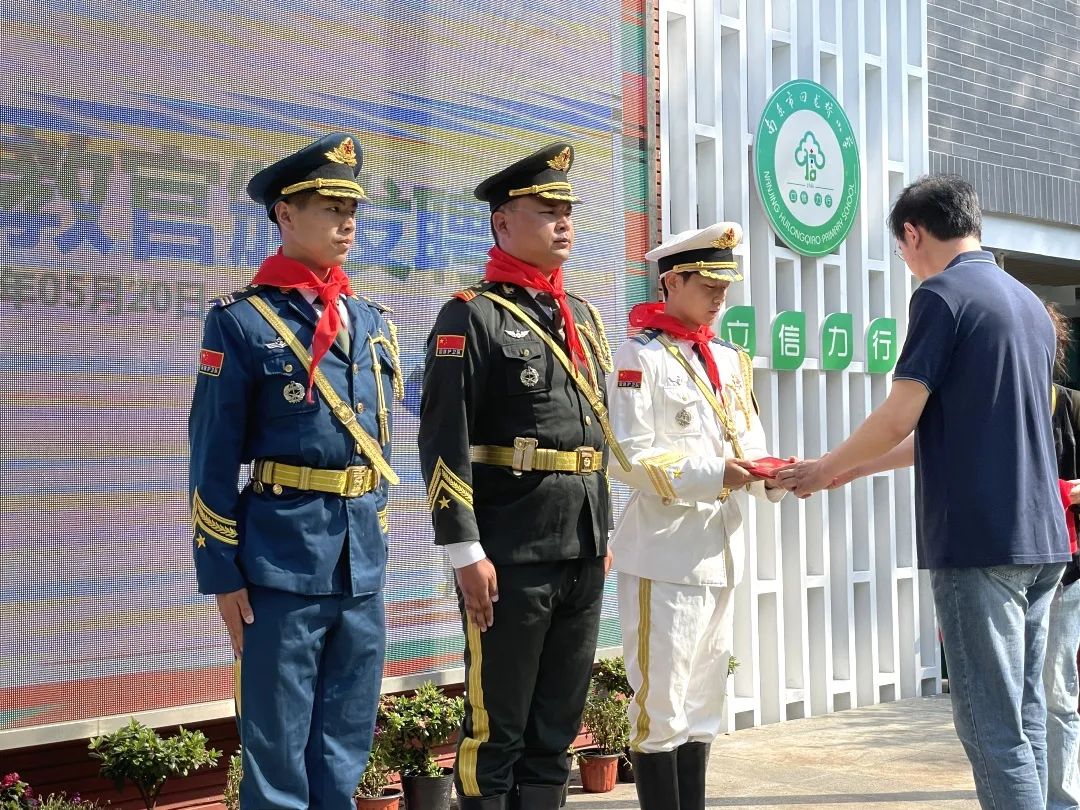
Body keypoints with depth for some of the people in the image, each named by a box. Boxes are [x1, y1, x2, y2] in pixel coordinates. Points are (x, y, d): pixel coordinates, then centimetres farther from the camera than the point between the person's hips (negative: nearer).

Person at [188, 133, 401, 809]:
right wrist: (223, 573, -9)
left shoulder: (372, 322, 12)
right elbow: (214, 460, -6)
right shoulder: (242, 321, -5)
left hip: (363, 565, 6)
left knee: (345, 754, 13)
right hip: (280, 564, -5)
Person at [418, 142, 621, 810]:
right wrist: (466, 552, -17)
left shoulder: (584, 318, 16)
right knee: (497, 728, 1)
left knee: (558, 727, 13)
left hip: (584, 555, 7)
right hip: (510, 558, -7)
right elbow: (444, 443, -12)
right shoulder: (472, 316, -6)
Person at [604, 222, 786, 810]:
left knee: (702, 706, 14)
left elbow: (748, 445, 14)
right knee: (660, 706, -1)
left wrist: (772, 476, -7)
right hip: (664, 556, -7)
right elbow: (629, 458, -16)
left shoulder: (731, 360, 14)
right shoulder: (642, 357, -8)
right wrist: (715, 475, -23)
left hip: (719, 552, 8)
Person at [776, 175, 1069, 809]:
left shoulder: (944, 294, -8)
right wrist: (856, 469, 24)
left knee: (993, 726, -4)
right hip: (1041, 539, 8)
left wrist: (828, 470, 5)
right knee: (1026, 719, 12)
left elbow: (900, 417, -13)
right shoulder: (1031, 304, 17)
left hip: (978, 541, -8)